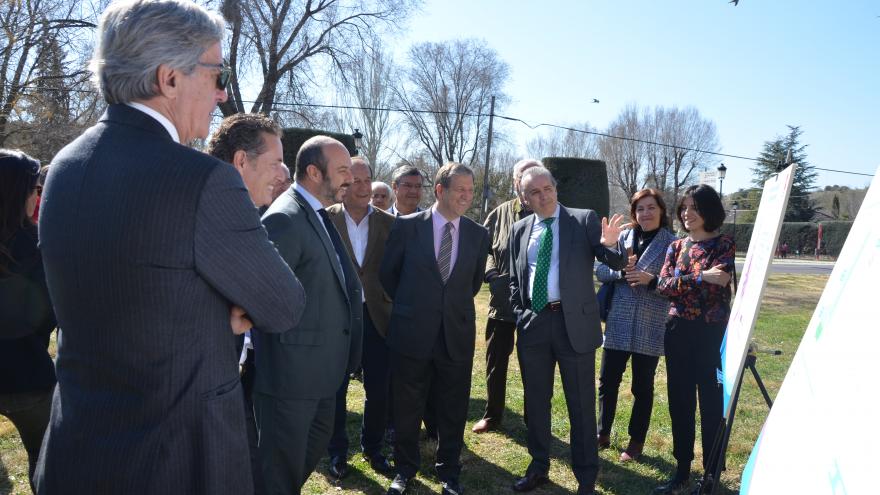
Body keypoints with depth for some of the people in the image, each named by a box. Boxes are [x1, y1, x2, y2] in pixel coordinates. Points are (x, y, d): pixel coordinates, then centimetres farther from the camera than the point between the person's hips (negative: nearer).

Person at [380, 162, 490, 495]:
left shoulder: (478, 234, 1)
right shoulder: (406, 226, -5)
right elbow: (388, 274, 5)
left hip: (457, 333, 2)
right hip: (412, 331, -1)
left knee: (453, 409, 12)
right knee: (407, 407, 12)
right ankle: (405, 468, 32)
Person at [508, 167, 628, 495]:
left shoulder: (584, 220, -2)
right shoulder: (520, 230, 9)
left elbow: (617, 264, -6)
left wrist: (610, 244, -27)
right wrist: (520, 314, 4)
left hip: (574, 322, -4)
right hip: (532, 323, 4)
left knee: (581, 403, 4)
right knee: (535, 401, 15)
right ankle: (539, 467, 33)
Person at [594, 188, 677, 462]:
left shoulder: (672, 243, -2)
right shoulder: (623, 237, 7)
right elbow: (600, 270, 3)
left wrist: (651, 280, -20)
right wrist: (622, 271, -15)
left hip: (650, 328, -2)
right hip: (618, 323, 3)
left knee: (642, 386, 10)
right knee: (607, 381, 8)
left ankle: (636, 441, 25)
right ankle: (603, 434, 27)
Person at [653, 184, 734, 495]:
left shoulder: (723, 244, -3)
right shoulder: (676, 246, 10)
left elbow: (717, 285, -18)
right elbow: (664, 286, -4)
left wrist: (681, 283, -12)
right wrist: (700, 277, -16)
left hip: (712, 332, -5)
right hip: (678, 331, 5)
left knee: (711, 404, 3)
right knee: (679, 402, 10)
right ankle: (682, 470, 23)